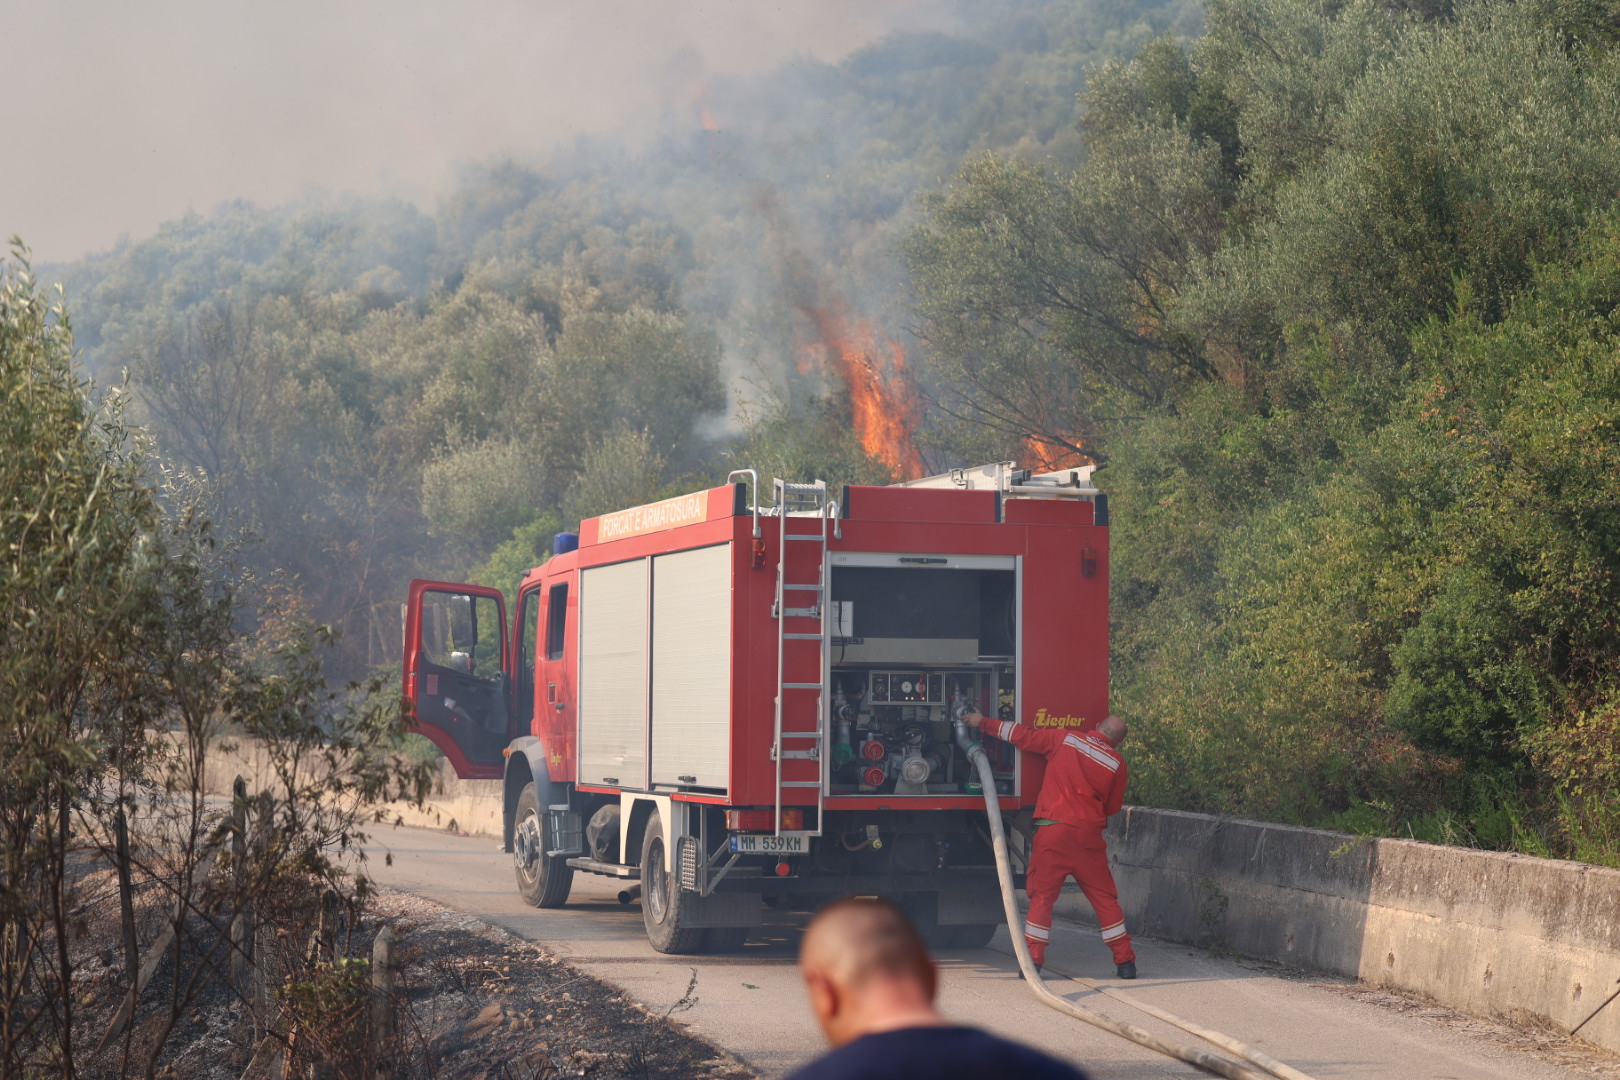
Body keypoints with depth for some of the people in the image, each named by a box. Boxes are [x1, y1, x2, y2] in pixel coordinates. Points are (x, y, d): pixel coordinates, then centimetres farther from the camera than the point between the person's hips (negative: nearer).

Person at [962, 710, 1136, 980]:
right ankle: (1125, 961, 9)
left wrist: (982, 723, 20)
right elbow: (1112, 808, 13)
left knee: (1042, 896, 4)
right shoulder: (1117, 764, 4)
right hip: (1088, 835, 1)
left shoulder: (1065, 739, 4)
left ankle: (1033, 960, -2)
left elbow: (1021, 735, 9)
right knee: (1104, 898, 8)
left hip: (1053, 830, -1)